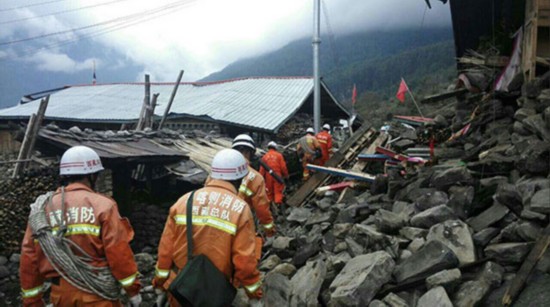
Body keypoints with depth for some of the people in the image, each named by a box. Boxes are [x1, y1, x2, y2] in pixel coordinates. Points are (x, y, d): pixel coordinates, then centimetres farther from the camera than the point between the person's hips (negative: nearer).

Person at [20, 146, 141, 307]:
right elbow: (119, 252, -13)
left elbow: (29, 258, 6)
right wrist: (133, 289, -3)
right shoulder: (102, 205, -10)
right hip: (97, 294, -4)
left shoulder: (42, 209, 4)